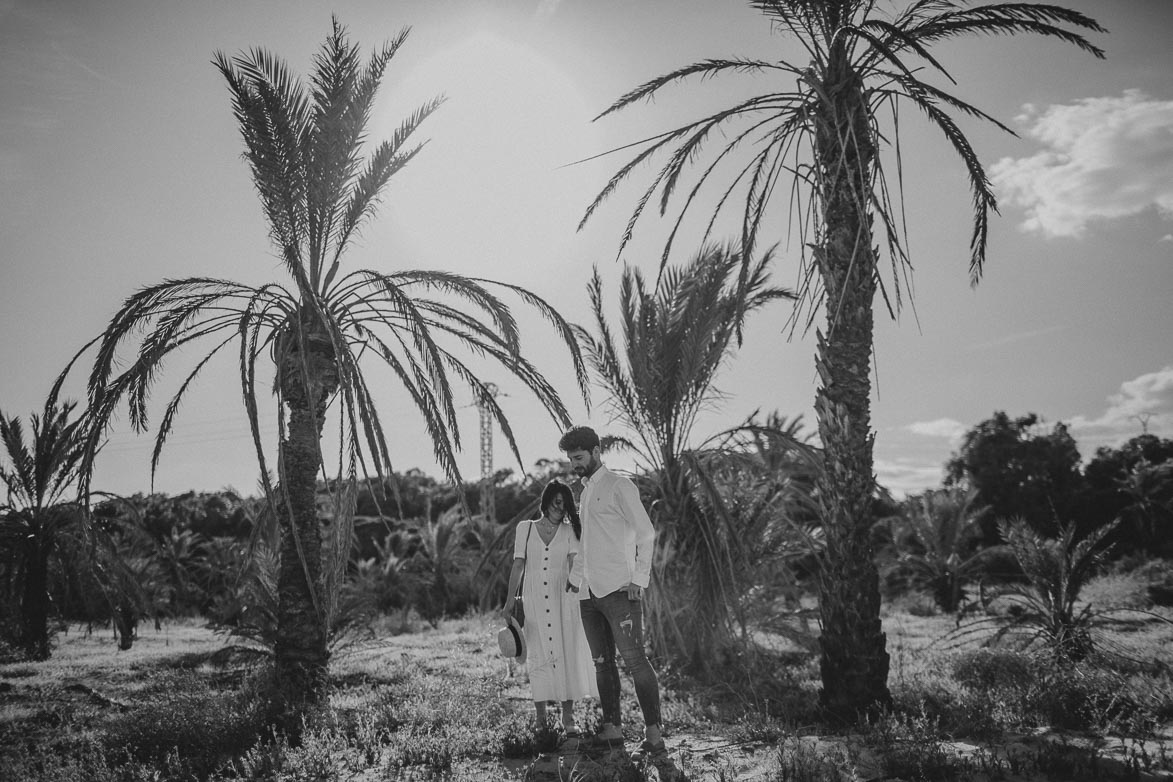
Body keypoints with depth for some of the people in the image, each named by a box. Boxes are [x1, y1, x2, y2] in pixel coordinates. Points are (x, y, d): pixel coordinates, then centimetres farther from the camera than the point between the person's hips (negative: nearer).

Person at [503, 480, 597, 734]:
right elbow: (518, 565, 7)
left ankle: (568, 716, 0)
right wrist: (510, 599, 2)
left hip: (563, 599, 0)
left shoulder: (569, 531, 8)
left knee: (567, 653, -5)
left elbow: (575, 561, -4)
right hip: (534, 600, 0)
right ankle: (541, 718, 7)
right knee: (538, 656, 0)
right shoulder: (525, 528, 8)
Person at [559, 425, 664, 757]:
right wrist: (574, 577, 18)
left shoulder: (619, 486, -3)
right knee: (602, 663, 9)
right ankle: (612, 728, 15)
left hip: (619, 589, -8)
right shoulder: (584, 491, 20)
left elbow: (646, 533, -8)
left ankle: (653, 732, -6)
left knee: (634, 659, -9)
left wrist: (638, 580, -15)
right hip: (588, 592, 8)